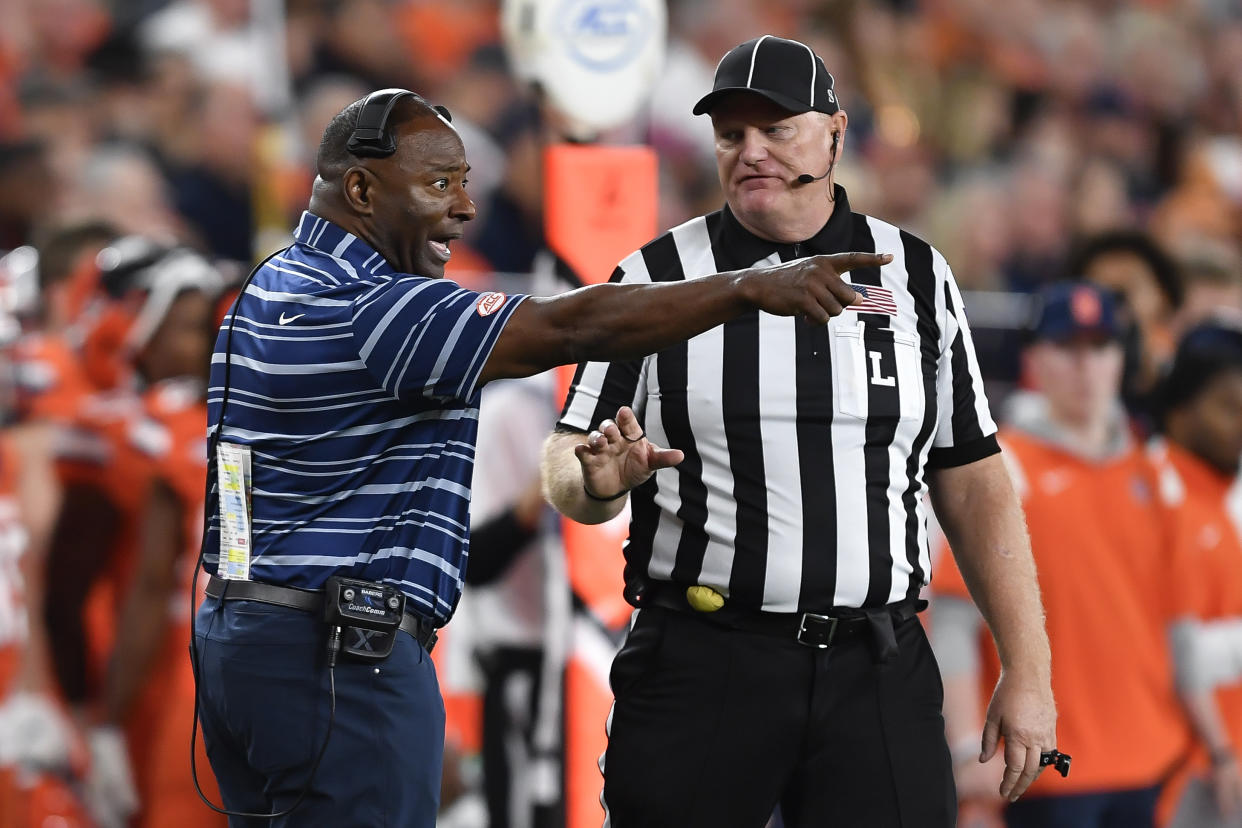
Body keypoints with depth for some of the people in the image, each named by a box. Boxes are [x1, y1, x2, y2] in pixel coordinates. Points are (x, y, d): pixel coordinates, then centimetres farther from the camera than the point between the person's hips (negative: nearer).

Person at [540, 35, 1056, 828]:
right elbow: (566, 464, 4)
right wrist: (597, 480, -21)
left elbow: (974, 483, 9)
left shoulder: (915, 277, 10)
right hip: (699, 666, -1)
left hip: (877, 674, 1)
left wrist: (1029, 672, 4)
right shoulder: (656, 278, 6)